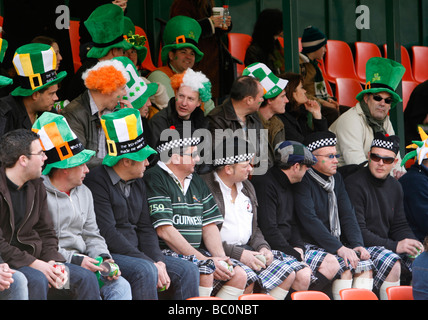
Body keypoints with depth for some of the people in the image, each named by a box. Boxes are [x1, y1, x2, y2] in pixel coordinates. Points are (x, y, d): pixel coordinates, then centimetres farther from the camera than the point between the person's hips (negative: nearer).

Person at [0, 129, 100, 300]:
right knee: (37, 280, -36)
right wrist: (34, 264, -21)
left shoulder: (37, 186, 13)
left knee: (86, 278, -8)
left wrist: (55, 262, -4)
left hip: (34, 258, 8)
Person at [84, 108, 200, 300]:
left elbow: (146, 229, 15)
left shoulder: (138, 183, 17)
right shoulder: (97, 182, -11)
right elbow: (108, 234, -18)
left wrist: (158, 261, -5)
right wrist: (150, 263, -19)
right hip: (107, 256, -8)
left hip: (136, 254, 8)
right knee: (145, 271, -34)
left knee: (188, 271, -7)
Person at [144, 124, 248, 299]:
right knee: (205, 273, -31)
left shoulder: (197, 181, 19)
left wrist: (220, 257, -4)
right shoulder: (156, 179, -9)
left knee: (239, 275, -7)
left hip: (196, 252, 8)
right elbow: (164, 231, -17)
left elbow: (210, 225, 16)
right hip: (166, 252, -8)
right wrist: (204, 260, -18)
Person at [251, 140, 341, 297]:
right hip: (271, 250, -10)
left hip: (288, 248, 10)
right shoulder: (265, 184, -13)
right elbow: (269, 230, -19)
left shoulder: (287, 186, 18)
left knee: (331, 263, 0)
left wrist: (299, 247, 2)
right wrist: (294, 255, -16)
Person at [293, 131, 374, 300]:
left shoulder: (336, 178, 15)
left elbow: (347, 215, 12)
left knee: (365, 264, -14)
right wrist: (339, 248, -25)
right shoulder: (303, 181, -10)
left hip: (336, 245, 7)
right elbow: (310, 220, -19)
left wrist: (357, 245, -6)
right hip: (311, 246, -7)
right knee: (345, 264, -26)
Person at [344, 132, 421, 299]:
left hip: (386, 244, 8)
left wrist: (412, 243, -5)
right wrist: (394, 246, -22)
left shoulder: (395, 187, 13)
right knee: (393, 263, -32)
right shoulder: (354, 184, -12)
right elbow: (356, 231, -18)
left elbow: (399, 225, 19)